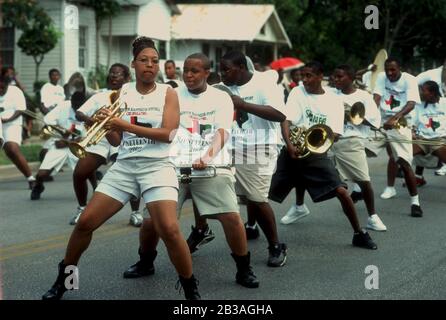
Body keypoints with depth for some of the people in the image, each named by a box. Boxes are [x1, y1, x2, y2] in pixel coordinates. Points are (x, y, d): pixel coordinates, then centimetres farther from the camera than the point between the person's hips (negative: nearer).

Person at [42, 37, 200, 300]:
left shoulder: (168, 93, 0)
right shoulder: (122, 94, 9)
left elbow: (168, 133, -13)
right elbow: (117, 140, 11)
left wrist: (125, 124, -15)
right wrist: (107, 124, -11)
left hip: (157, 167, -4)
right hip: (124, 166, 4)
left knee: (170, 230, -22)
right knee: (85, 222, -1)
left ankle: (191, 289, -3)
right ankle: (63, 279, 19)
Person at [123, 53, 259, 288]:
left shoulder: (221, 98, 6)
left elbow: (221, 133, -7)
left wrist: (207, 157, -25)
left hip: (212, 168, -1)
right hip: (175, 166, 2)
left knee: (231, 217, -16)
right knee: (152, 219, -5)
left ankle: (244, 270, 3)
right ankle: (145, 262, 23)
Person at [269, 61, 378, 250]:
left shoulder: (333, 100, 2)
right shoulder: (297, 93, 1)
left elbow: (335, 133, -4)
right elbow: (285, 121, -9)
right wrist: (289, 145, -27)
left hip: (316, 155, 0)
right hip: (292, 152, 1)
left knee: (341, 192, -13)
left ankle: (359, 234, 3)